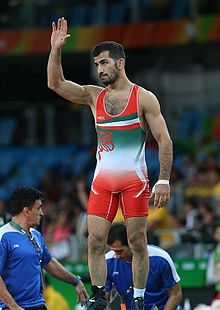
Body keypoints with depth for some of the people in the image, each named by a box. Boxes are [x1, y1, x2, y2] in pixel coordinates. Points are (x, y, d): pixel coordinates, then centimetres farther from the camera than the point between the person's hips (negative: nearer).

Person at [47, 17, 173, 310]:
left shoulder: (144, 98, -4)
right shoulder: (94, 96, 9)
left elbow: (164, 140, -6)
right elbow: (55, 83, 0)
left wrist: (164, 180, -14)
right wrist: (56, 50, -13)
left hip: (134, 180, -4)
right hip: (102, 180, 4)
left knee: (137, 242, 0)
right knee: (95, 242, -1)